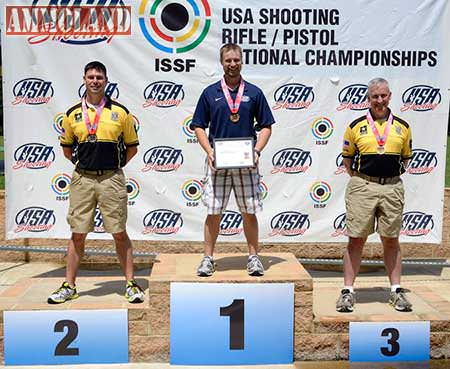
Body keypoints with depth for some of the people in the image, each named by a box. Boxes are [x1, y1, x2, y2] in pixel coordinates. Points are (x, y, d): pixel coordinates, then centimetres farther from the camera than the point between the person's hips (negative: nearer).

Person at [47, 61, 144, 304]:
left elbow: (132, 147, 9)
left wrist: (114, 165, 7)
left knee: (119, 233, 2)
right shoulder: (72, 114, 7)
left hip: (112, 179, -1)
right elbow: (66, 148, 18)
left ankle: (131, 284, 12)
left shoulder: (120, 111, 3)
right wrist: (82, 164, 11)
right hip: (82, 179, 2)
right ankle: (69, 286, 16)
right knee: (77, 234, 6)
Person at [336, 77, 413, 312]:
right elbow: (347, 158, 11)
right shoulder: (356, 126, 4)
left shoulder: (402, 127, 9)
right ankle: (348, 291, 7)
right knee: (356, 240, 1)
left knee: (391, 240, 9)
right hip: (362, 187, -1)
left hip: (392, 189, 2)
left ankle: (396, 291, 17)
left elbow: (406, 158, 18)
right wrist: (359, 178, 4)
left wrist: (392, 177, 9)